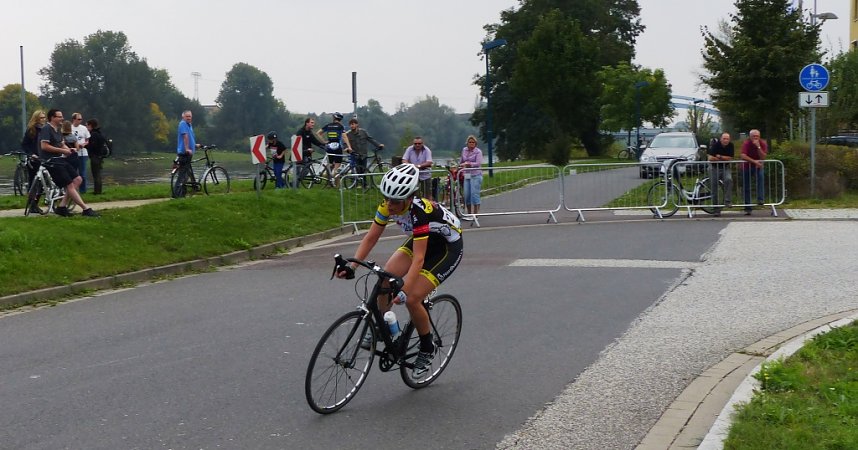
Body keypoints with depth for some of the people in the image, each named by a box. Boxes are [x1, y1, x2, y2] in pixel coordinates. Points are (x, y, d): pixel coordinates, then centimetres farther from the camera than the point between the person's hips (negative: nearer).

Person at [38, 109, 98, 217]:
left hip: (60, 160, 10)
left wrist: (68, 149, -4)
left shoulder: (57, 130, 19)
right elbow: (44, 146, -21)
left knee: (77, 179, 1)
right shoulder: (46, 129, -11)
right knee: (70, 185, -11)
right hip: (51, 162, -10)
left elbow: (62, 144, 19)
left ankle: (62, 206, 2)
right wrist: (62, 150, -18)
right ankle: (86, 209, -10)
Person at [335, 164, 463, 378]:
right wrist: (351, 266, -23)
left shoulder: (420, 212, -37)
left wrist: (404, 291, -47)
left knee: (412, 299, -17)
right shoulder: (388, 205, -18)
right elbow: (370, 238, -11)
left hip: (448, 246, -7)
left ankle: (427, 349, 5)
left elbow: (418, 258, -40)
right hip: (422, 240, 7)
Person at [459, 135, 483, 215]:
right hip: (466, 175, 5)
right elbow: (461, 160, 30)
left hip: (476, 175, -5)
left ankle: (476, 213, -7)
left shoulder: (478, 152, -3)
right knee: (466, 194, 3)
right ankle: (469, 213, 13)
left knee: (474, 193, -11)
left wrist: (468, 164, -25)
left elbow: (478, 163, -16)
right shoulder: (464, 150, 12)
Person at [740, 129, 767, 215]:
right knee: (746, 188, 2)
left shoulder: (763, 143, -12)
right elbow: (743, 156, -30)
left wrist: (758, 147, -31)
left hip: (757, 166, 0)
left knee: (760, 176, -32)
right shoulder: (746, 143, -17)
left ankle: (760, 199, -32)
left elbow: (763, 157, -22)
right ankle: (747, 208, 12)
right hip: (746, 166, 0)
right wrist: (754, 161, -35)